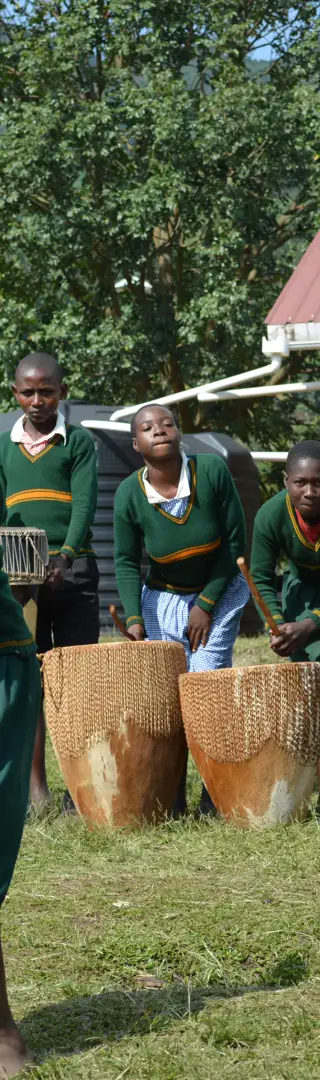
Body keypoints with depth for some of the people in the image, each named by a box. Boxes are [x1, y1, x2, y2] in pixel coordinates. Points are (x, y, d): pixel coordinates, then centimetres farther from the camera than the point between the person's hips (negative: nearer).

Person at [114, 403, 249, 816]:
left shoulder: (212, 471, -19)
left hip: (218, 594, -2)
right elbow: (126, 562, -3)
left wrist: (207, 604, -11)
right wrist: (134, 618, -15)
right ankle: (172, 798, 3)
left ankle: (215, 795, -7)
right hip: (163, 598, 2)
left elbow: (234, 541, -11)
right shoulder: (129, 495, -15)